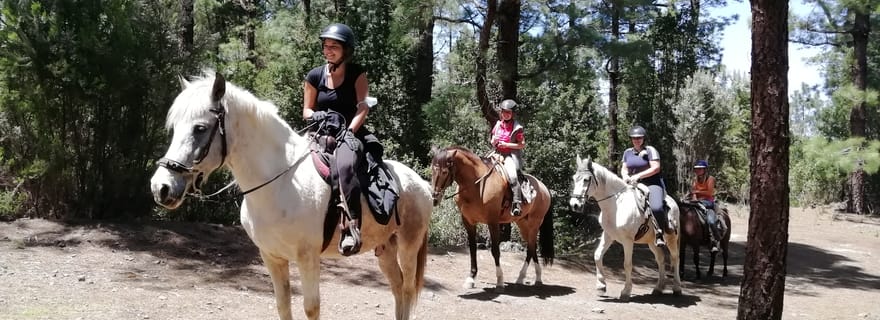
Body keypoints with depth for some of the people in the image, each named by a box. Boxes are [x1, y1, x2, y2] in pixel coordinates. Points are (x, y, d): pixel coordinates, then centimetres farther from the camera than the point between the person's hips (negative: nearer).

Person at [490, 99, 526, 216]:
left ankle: (517, 203, -31)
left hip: (512, 155, -6)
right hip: (498, 155, 6)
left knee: (512, 175, -30)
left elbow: (522, 145, -7)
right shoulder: (498, 125, 12)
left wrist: (506, 144, -15)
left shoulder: (517, 127, -4)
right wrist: (494, 141, -5)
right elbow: (492, 143, 20)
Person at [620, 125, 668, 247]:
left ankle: (660, 234, -18)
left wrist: (638, 176, -19)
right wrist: (625, 176, -6)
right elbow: (624, 169, 18)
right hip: (633, 185, 7)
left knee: (656, 207, -31)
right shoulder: (628, 152, 13)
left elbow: (656, 168, -14)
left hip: (652, 183, -7)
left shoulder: (650, 150, -5)